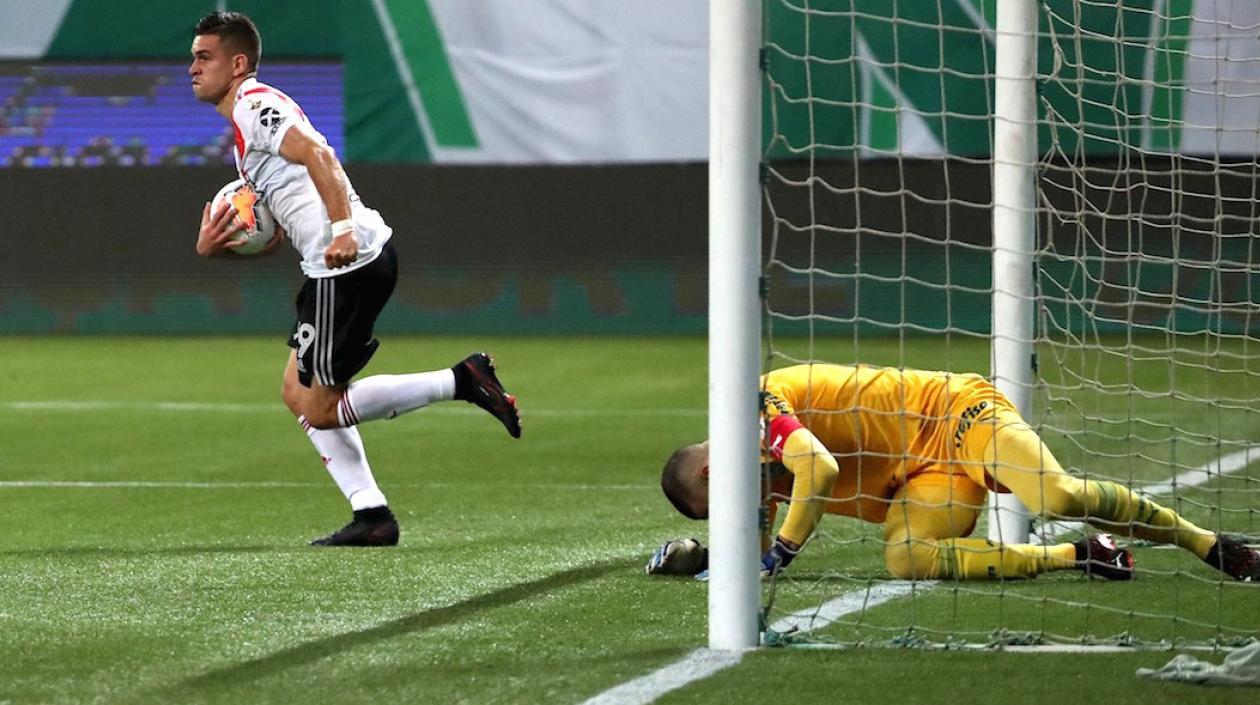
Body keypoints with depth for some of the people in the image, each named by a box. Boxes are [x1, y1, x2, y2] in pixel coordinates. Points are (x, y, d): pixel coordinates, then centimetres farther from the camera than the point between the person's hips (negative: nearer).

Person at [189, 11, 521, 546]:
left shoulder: (255, 104, -8)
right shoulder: (244, 129, 24)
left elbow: (316, 152, -25)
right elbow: (274, 232, 27)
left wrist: (342, 227, -35)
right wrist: (214, 247, 10)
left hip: (350, 261, -10)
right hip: (336, 267, 10)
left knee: (321, 409, -6)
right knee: (298, 395, 13)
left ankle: (462, 381, -8)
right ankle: (371, 515, 11)